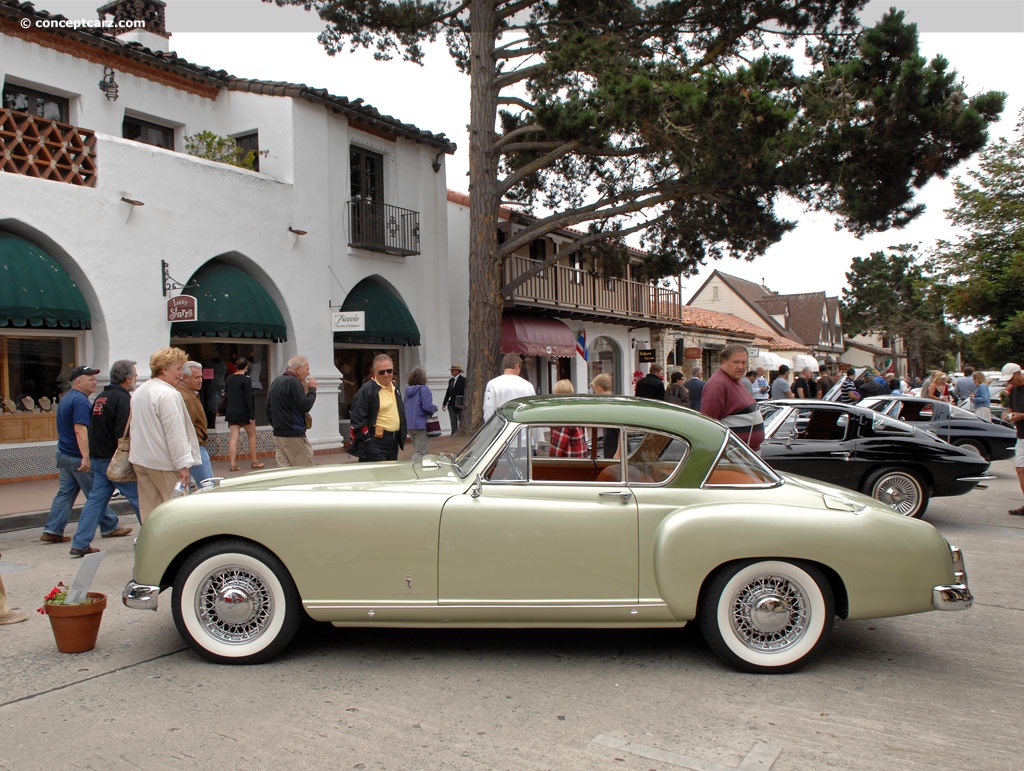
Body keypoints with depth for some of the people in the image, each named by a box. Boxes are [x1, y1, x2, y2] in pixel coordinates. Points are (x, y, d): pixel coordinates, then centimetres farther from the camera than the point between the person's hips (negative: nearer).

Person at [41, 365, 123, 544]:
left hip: (64, 454, 9)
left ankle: (52, 531, 6)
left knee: (65, 493, 9)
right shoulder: (80, 401, -17)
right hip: (78, 457, -9)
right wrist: (85, 457, -30)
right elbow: (80, 430, -26)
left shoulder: (66, 399, 16)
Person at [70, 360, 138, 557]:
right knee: (139, 498, 2)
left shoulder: (100, 398, 14)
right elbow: (124, 435, -23)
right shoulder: (123, 399, -15)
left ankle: (80, 544, 8)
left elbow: (94, 430, 20)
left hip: (98, 459, 9)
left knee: (96, 499, 9)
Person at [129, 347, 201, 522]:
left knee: (148, 508, 11)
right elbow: (175, 433, -20)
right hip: (163, 463, -9)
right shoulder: (169, 394, -16)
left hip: (140, 460, 9)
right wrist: (183, 464, -18)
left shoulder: (140, 392, 16)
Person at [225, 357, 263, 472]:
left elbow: (226, 394, 13)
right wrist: (252, 415, -13)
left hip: (231, 412, 5)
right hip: (244, 413, -5)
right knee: (252, 436, 10)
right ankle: (254, 462, 15)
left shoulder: (229, 379, 6)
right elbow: (248, 398, -15)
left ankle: (232, 464, -2)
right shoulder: (246, 380, -12)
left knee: (233, 438, 3)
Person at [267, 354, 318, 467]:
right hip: (294, 435, -9)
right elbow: (306, 406, -17)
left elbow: (269, 408, 18)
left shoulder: (276, 381, 14)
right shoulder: (293, 382, -13)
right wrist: (312, 389, -4)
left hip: (278, 435, 9)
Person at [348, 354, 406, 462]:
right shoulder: (366, 390, -12)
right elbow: (357, 419, -16)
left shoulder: (394, 388, 14)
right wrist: (368, 440, -18)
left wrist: (400, 437, 19)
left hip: (393, 442, 9)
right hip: (375, 444, -8)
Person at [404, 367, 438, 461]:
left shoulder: (407, 390, 8)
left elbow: (405, 406, 15)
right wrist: (435, 407, 0)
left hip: (409, 424, 8)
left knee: (417, 449, 18)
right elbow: (427, 406, -21)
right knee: (420, 452, -5)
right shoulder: (423, 389, -13)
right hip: (421, 424, -7)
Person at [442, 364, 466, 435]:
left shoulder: (463, 379, -7)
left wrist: (464, 404, -21)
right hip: (452, 404, 6)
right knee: (453, 423, 5)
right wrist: (444, 403, 10)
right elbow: (448, 392, 15)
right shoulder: (451, 380, 14)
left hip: (460, 405, -6)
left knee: (462, 422, 1)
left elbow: (465, 392, -14)